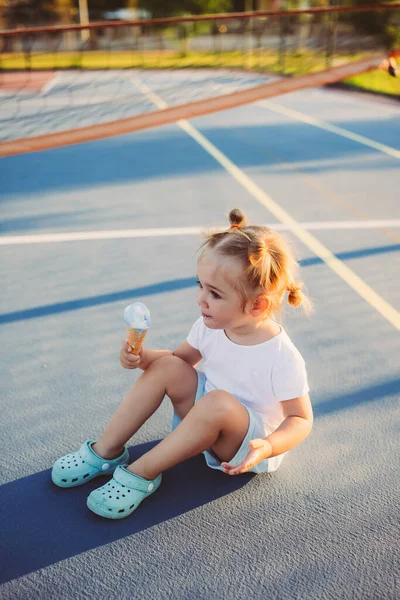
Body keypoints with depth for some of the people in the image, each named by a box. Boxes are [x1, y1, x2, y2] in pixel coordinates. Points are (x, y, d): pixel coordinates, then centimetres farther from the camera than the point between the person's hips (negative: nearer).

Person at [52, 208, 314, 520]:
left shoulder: (282, 358, -28)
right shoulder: (211, 326, -11)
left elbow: (301, 419, -19)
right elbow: (183, 358, 5)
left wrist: (266, 448, -38)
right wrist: (143, 357, -15)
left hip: (247, 446, -6)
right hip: (205, 420, 6)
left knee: (218, 402, -37)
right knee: (166, 367, -15)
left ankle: (141, 474, -20)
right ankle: (106, 451, -5)